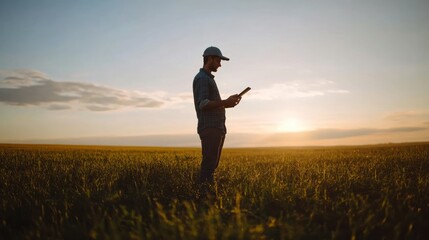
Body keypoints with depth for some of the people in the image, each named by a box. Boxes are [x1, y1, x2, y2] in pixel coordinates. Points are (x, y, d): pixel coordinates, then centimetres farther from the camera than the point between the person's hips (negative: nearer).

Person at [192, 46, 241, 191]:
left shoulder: (209, 79, 26)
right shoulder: (202, 78, -7)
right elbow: (203, 104, -18)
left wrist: (228, 103, 11)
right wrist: (225, 102, -16)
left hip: (217, 128, 10)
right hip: (210, 128, -10)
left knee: (213, 164, 7)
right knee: (209, 164, -12)